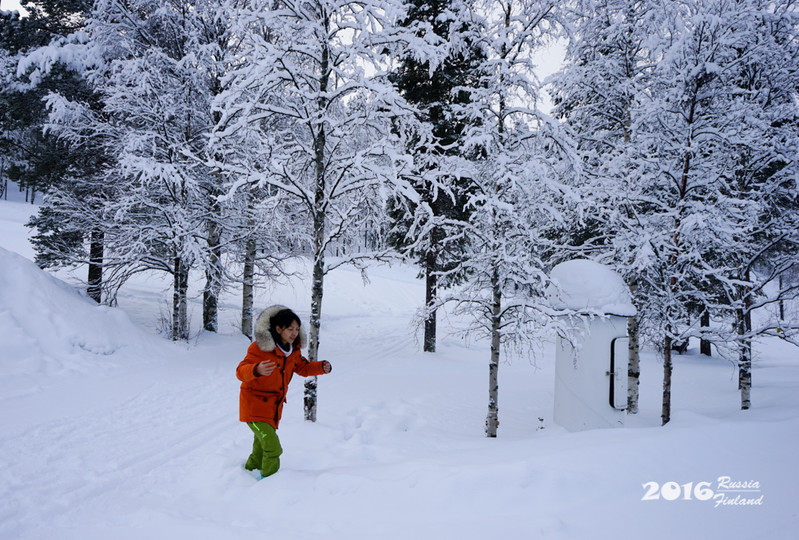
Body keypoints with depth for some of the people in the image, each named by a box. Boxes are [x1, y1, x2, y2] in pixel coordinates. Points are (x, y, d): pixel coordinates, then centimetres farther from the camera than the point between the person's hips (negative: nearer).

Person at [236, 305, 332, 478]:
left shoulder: (293, 350, 1)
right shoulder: (260, 347, -22)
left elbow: (302, 368, 17)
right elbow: (241, 371, -29)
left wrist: (321, 367, -2)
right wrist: (257, 370, -51)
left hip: (274, 407, 7)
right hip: (255, 406, -7)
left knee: (263, 444, 23)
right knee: (273, 448, -17)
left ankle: (251, 468, 47)